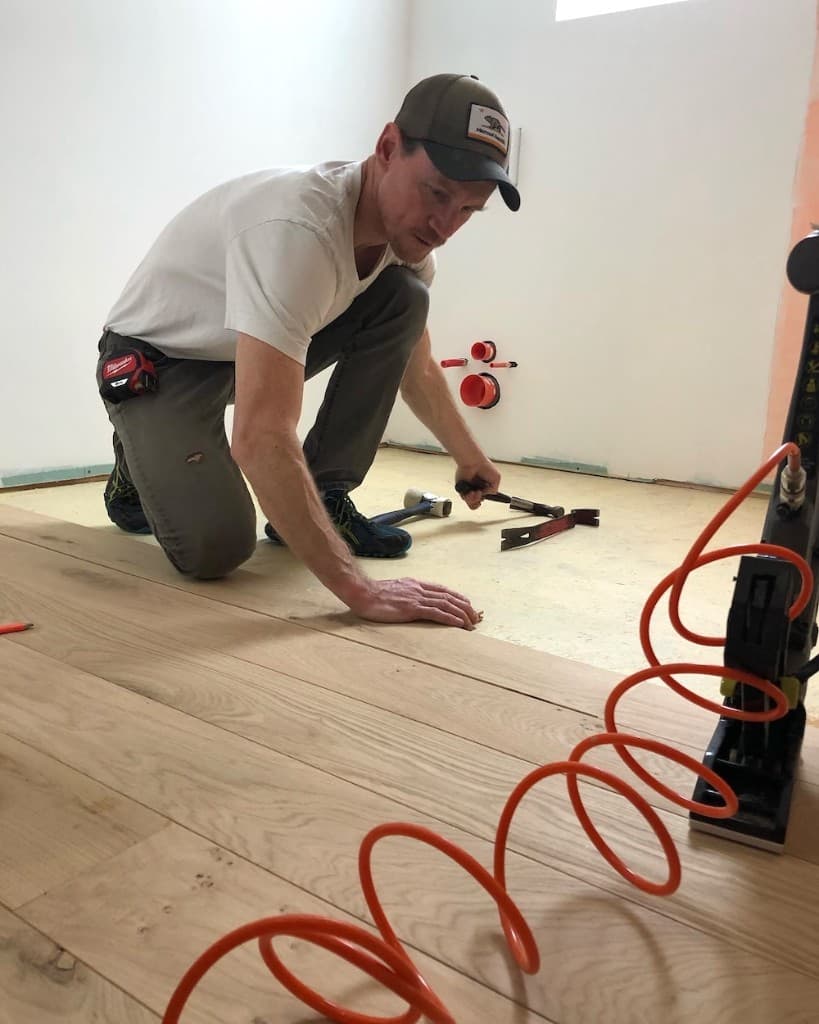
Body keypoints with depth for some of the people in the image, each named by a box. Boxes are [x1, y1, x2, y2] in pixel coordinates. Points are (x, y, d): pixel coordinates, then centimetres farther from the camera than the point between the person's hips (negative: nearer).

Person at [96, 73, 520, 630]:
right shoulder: (297, 229, -38)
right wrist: (360, 589, -48)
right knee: (216, 545, -27)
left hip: (257, 346, 7)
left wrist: (470, 457, 16)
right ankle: (143, 464, 10)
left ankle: (321, 497, -4)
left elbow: (416, 367, 8)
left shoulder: (409, 227, -10)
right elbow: (263, 438, -46)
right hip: (156, 361, -7)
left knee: (405, 297, -12)